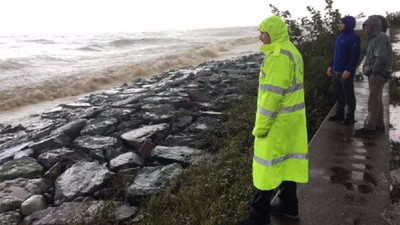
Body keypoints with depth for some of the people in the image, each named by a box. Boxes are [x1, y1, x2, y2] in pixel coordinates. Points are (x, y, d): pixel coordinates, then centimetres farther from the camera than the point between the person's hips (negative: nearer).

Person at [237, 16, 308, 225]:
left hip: (277, 119, -10)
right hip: (292, 116, 10)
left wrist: (261, 126, -20)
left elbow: (272, 94, -25)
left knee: (267, 166, -1)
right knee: (287, 160, 17)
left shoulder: (278, 56, -21)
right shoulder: (292, 52, 12)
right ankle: (289, 206, 29)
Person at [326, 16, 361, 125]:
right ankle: (339, 113, 25)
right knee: (339, 94, 14)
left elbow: (355, 56, -17)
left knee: (348, 95, 2)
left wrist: (348, 70, -23)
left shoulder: (353, 37, -11)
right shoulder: (340, 36, 14)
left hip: (346, 71, -8)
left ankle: (350, 116, 12)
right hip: (336, 70, 8)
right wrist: (331, 66, 17)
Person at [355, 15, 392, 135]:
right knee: (377, 100, 14)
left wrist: (373, 71, -14)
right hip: (375, 74, 10)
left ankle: (369, 126, -1)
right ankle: (379, 124, 23)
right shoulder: (374, 38, 13)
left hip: (378, 75, -10)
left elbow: (382, 58, -23)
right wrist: (370, 70, 6)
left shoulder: (380, 38, -16)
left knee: (373, 101, -6)